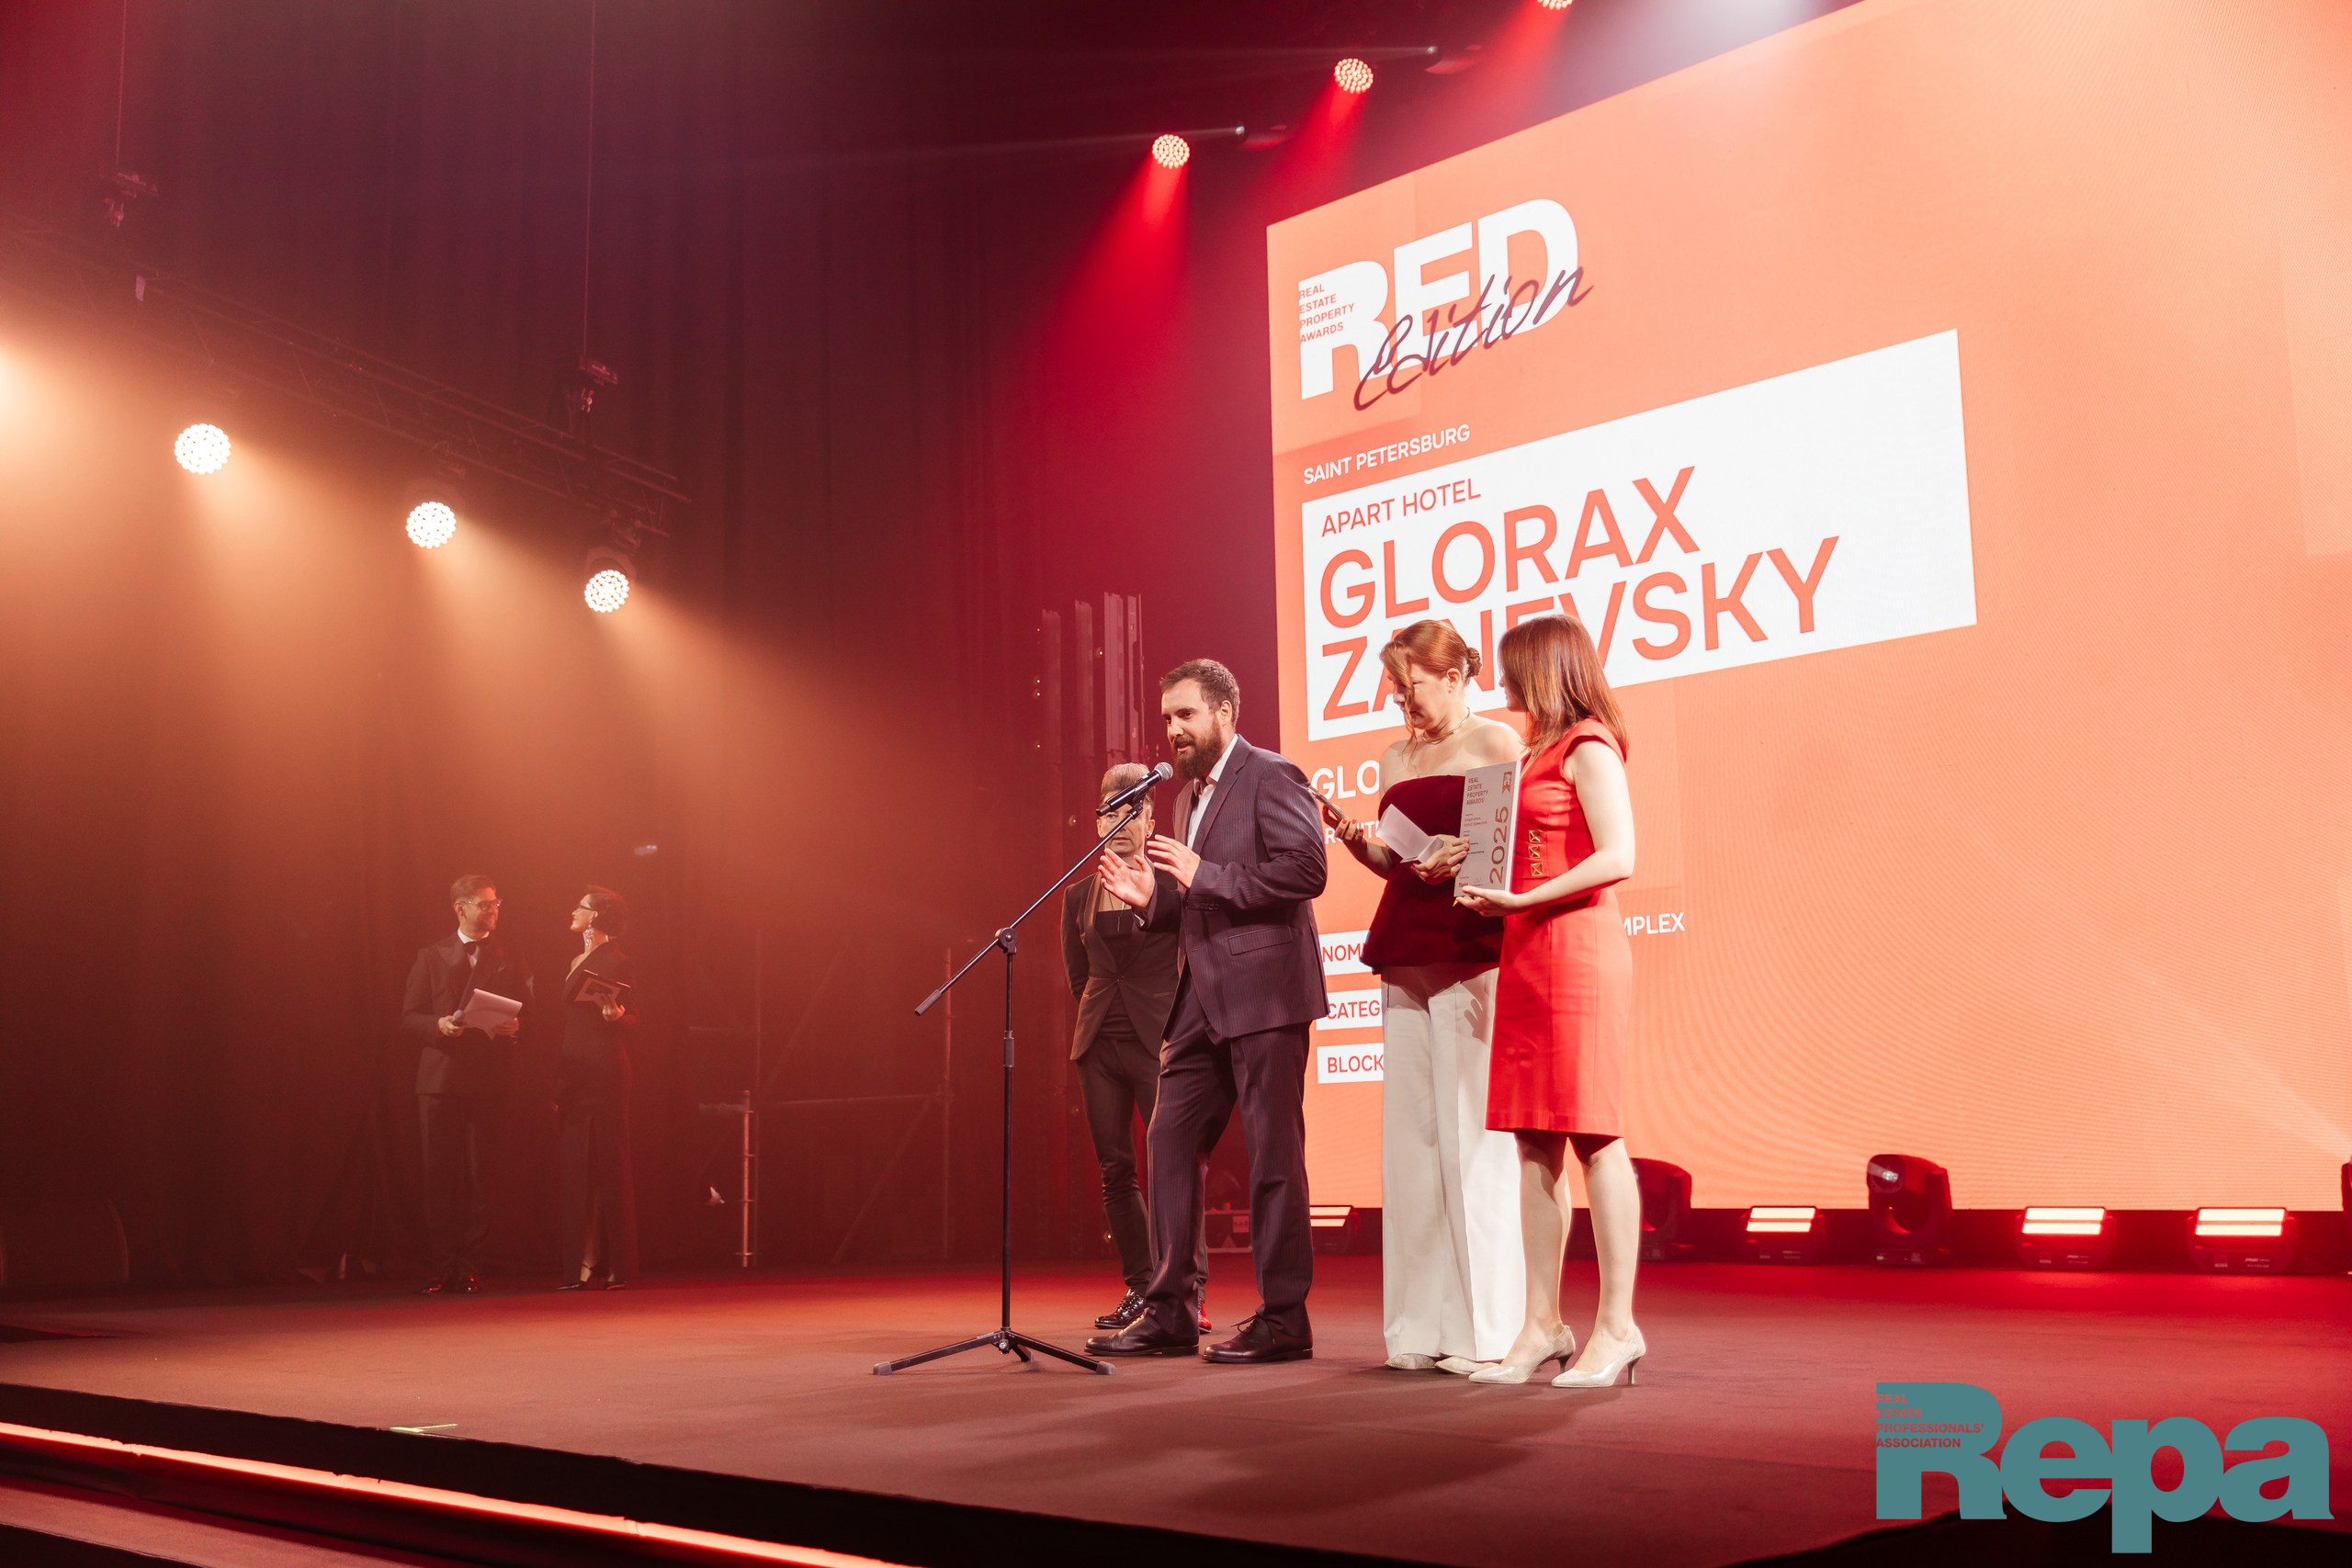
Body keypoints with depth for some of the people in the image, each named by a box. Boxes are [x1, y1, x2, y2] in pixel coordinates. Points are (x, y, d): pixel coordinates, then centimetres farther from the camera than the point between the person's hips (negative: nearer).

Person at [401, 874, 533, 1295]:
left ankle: (470, 1267, 3)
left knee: (479, 1176, -2)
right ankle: (442, 1265, 7)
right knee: (440, 1176, 0)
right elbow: (410, 1015, 8)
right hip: (440, 1078, 0)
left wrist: (513, 1027, -9)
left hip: (487, 1078, 0)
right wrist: (438, 1025, -11)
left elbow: (527, 1014, 12)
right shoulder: (431, 957, 11)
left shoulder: (509, 960, 12)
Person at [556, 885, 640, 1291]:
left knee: (607, 1166, -6)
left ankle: (617, 1266, -2)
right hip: (573, 1075, 9)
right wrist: (558, 1083, 17)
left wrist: (615, 1014, -31)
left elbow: (633, 1022, -9)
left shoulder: (614, 962, -7)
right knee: (577, 1169, 5)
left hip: (603, 1072, -8)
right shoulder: (577, 963, 18)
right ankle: (585, 1264, 7)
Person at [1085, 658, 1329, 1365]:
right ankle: (1170, 1312, 15)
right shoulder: (1189, 795, 20)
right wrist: (1152, 898, 4)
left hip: (1263, 989, -9)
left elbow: (1306, 870, -19)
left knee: (1273, 1152, -3)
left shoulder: (1272, 777, -7)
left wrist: (1204, 875, -21)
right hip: (1205, 997, 9)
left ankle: (1284, 1318, 6)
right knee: (1171, 1140, 7)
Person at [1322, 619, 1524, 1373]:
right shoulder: (1396, 759, 19)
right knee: (1412, 1134, 5)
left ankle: (1488, 1328, -3)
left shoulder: (1496, 743, 0)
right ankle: (1424, 1326, 11)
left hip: (1471, 956, -7)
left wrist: (1467, 857, -22)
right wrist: (1357, 839, 3)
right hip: (1405, 960, 7)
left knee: (1471, 1133, -8)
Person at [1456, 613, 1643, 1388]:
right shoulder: (1539, 751, 21)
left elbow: (1616, 856, -17)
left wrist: (1522, 898, -18)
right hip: (1526, 954, 9)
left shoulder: (1588, 746, -6)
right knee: (1534, 1141, 6)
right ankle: (1542, 1324, 10)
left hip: (1576, 948, -9)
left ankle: (1617, 1324, -1)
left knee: (1592, 1134, -6)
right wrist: (1484, 881, 8)